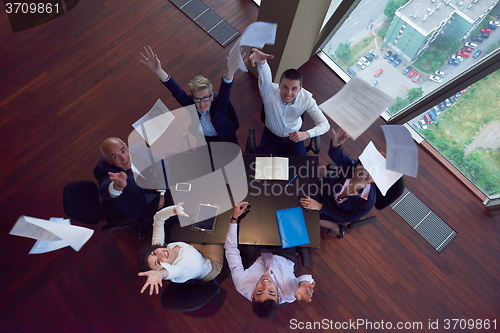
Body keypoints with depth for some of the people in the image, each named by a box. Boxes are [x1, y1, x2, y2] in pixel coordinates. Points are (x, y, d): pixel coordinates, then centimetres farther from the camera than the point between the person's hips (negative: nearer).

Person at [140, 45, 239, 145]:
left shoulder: (219, 103, -29)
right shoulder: (190, 103, -23)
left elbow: (225, 90, -49)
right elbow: (175, 90, -37)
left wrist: (229, 71, -71)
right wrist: (158, 71, -54)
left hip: (224, 140, -2)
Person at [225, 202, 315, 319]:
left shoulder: (242, 286, -41)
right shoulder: (289, 294, -44)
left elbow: (231, 249, -34)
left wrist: (234, 219, -35)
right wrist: (303, 284, -71)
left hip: (260, 255, 1)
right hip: (284, 258, -1)